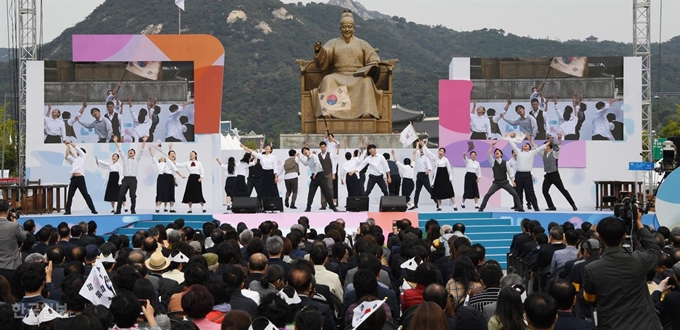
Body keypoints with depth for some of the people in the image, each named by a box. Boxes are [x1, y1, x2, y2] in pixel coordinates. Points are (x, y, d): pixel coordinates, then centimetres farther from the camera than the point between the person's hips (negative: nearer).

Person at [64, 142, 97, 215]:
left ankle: (93, 210, -5)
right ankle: (67, 210, 10)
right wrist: (68, 146, 20)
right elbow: (67, 156, 20)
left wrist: (71, 143, 17)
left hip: (80, 178, -6)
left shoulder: (83, 157, 12)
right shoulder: (74, 160, 25)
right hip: (73, 179, 6)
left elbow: (77, 148, 8)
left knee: (85, 194, -7)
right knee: (70, 195, 3)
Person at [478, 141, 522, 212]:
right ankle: (481, 208, -6)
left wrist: (512, 181, -5)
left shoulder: (505, 162, 2)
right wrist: (492, 145, -14)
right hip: (496, 182, 0)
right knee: (488, 194, -14)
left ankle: (520, 208, 4)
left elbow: (510, 172, 4)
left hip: (505, 182, 0)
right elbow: (488, 154, -9)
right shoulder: (493, 162, 4)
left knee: (515, 194, -6)